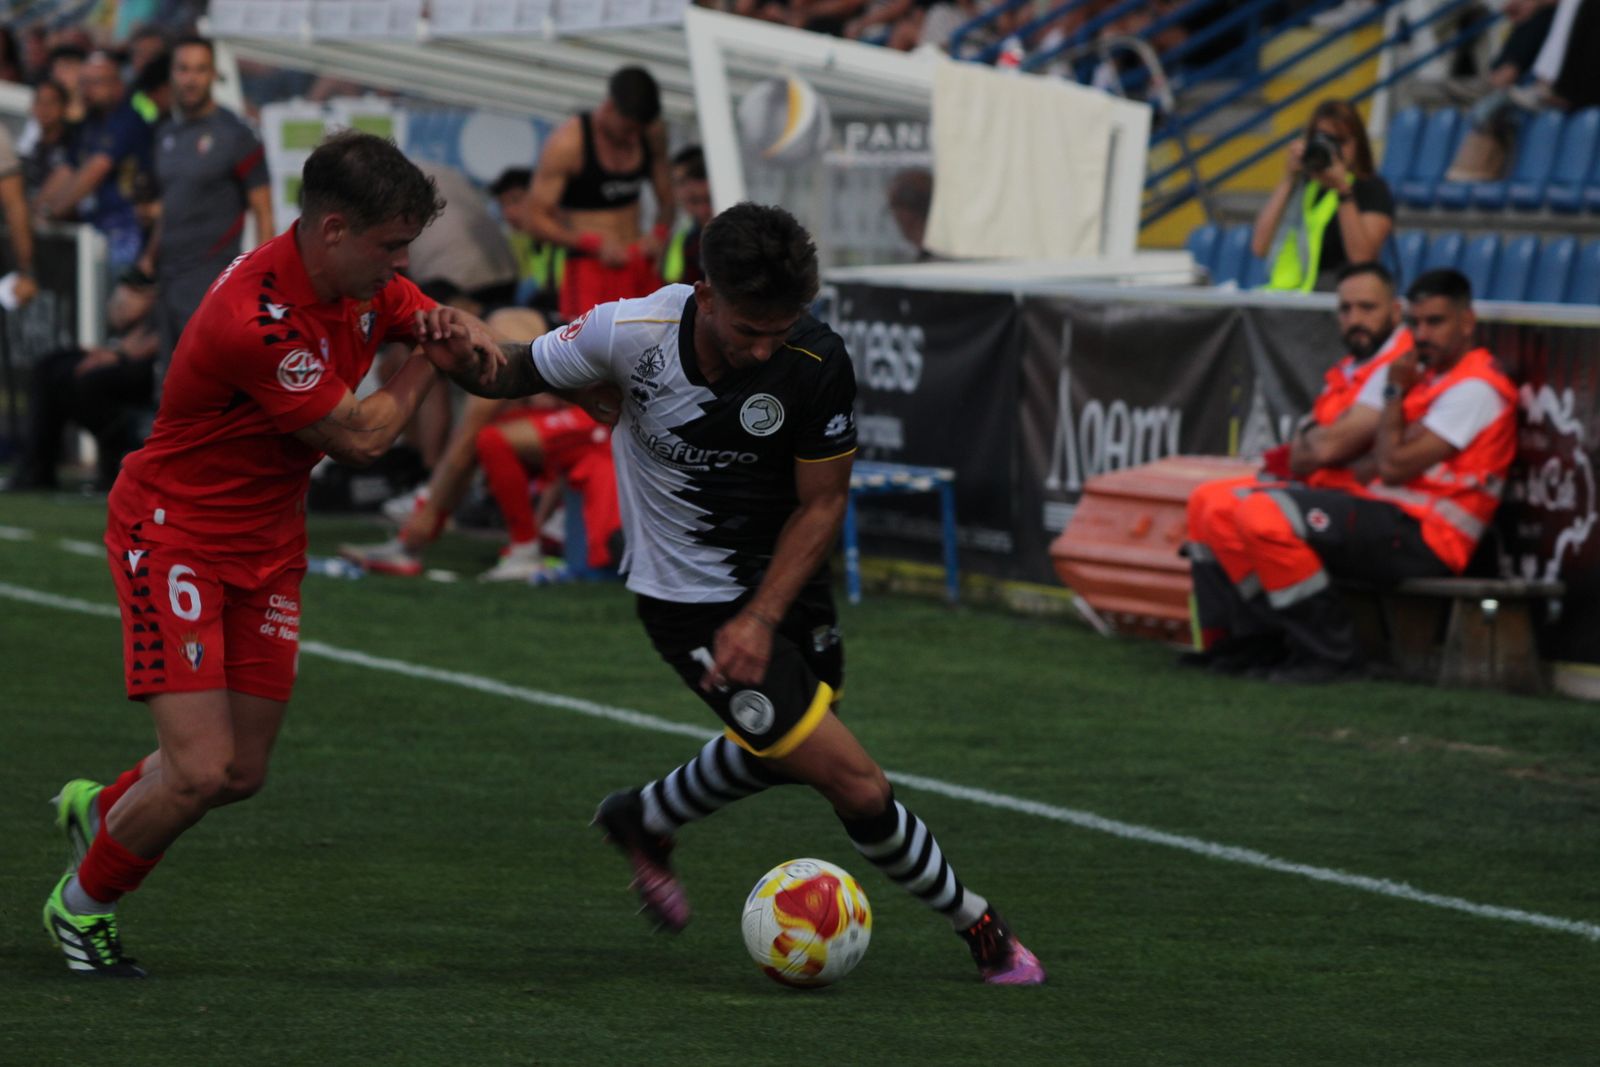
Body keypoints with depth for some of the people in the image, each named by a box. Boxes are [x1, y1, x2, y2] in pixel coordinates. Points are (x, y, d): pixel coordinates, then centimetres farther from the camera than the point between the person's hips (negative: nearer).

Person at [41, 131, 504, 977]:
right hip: (174, 537, -8)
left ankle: (98, 809, 37)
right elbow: (360, 437, -22)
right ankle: (83, 902, 11)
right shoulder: (255, 320, -30)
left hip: (267, 549, 8)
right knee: (200, 770, -14)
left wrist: (463, 332, -12)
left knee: (242, 771, 8)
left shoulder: (362, 283, -4)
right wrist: (426, 364, -5)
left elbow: (438, 325, 13)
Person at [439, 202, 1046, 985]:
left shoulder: (818, 363, -20)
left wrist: (762, 618, -19)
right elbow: (513, 374, -5)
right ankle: (978, 927, 12)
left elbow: (822, 503, -10)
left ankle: (642, 820, 56)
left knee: (773, 753, 28)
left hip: (783, 577, 4)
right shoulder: (631, 334, -22)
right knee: (856, 787, -9)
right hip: (690, 599, -4)